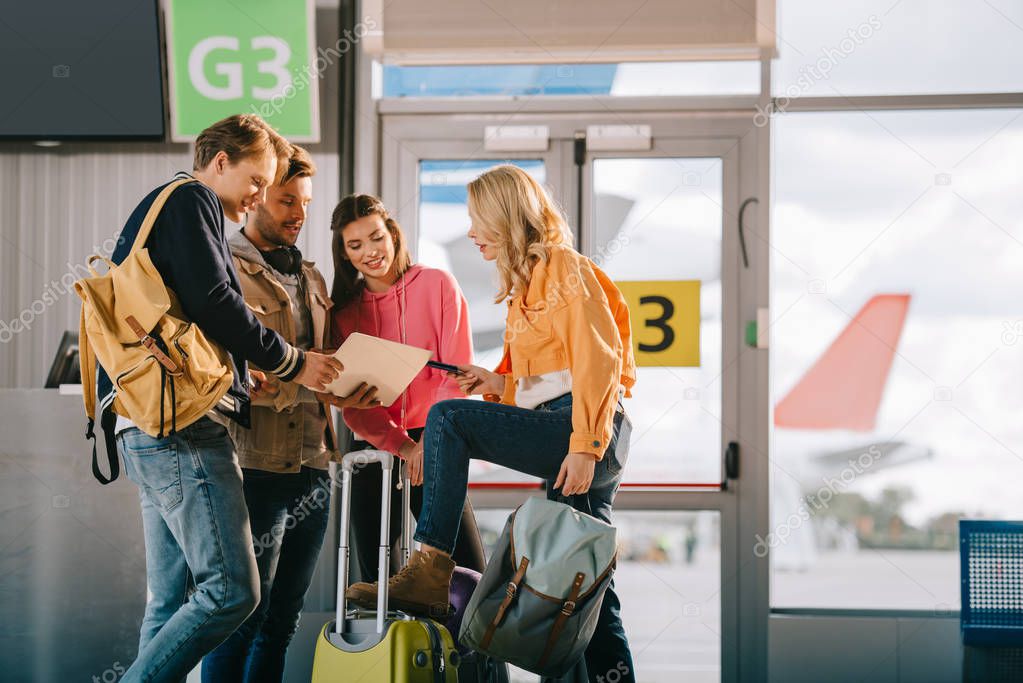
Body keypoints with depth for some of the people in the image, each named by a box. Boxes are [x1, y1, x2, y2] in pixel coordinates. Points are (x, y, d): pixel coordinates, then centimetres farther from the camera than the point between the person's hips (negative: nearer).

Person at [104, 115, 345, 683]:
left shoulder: (160, 209, 30)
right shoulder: (191, 201, -1)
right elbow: (212, 303, -14)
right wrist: (291, 363, -4)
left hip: (152, 431, 11)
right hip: (183, 425, -11)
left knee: (173, 603, 8)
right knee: (233, 590, -14)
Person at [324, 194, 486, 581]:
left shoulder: (436, 285, 2)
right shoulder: (344, 310, 9)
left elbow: (458, 372, -4)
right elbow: (351, 401, 1)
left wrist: (431, 438, -17)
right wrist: (402, 446, -14)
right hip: (373, 447, 3)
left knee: (470, 576, -12)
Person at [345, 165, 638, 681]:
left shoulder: (563, 267, -4)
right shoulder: (527, 283, 25)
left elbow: (598, 361, -14)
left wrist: (584, 445, -22)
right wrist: (499, 384, 9)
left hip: (591, 430, -10)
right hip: (559, 434, 10)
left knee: (447, 420, -19)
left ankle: (430, 570, -22)